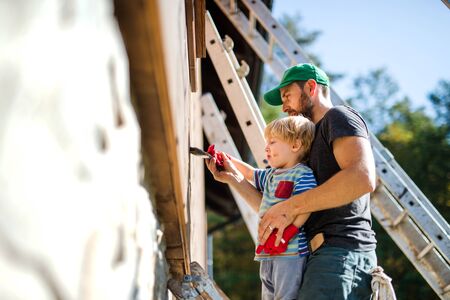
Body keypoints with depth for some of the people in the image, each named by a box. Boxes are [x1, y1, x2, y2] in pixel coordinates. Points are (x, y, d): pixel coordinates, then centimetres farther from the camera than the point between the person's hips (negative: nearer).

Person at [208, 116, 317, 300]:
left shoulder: (303, 174, -8)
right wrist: (228, 160, 36)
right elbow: (250, 174, 39)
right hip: (267, 253, 9)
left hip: (290, 252, -9)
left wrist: (285, 234, -26)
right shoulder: (271, 175, 20)